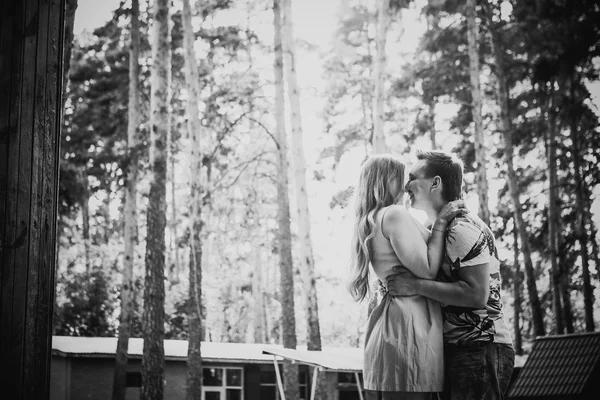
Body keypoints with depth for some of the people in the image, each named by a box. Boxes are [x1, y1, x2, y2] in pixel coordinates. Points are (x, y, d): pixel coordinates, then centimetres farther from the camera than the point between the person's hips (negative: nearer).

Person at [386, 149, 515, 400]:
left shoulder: (462, 229, -14)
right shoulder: (443, 229, 17)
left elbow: (477, 295, -23)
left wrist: (416, 286, -21)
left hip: (479, 350, -10)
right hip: (456, 349, 10)